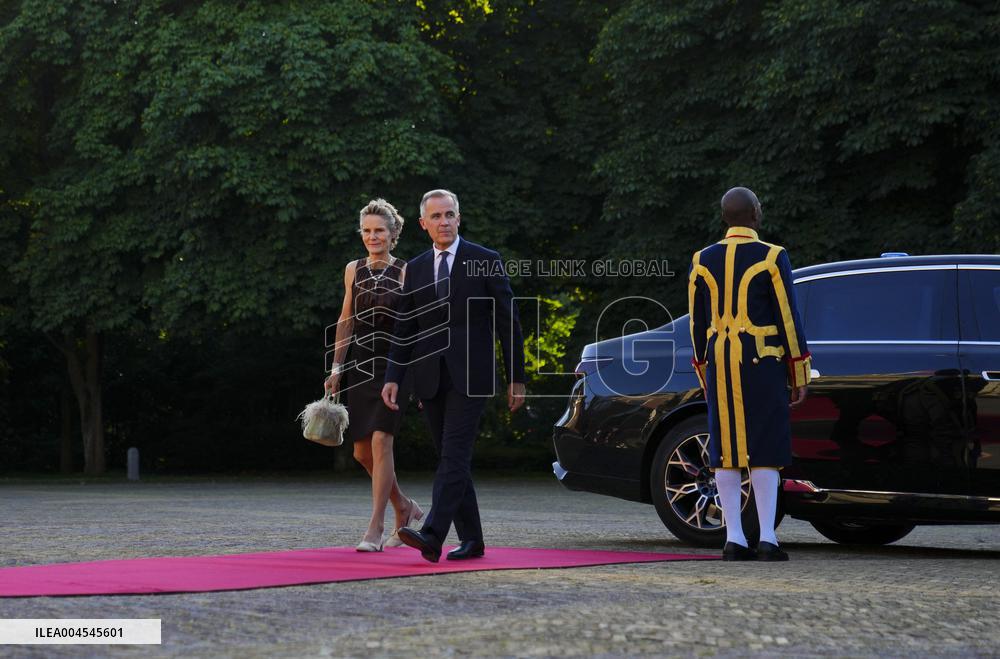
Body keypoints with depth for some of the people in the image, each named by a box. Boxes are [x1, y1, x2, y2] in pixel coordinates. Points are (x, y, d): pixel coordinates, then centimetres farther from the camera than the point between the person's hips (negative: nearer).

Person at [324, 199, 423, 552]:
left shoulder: (406, 272, -4)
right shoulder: (353, 270, 8)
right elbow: (346, 321, 14)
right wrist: (336, 369, 10)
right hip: (361, 367, 5)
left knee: (380, 442, -15)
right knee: (362, 451, 6)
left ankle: (375, 529, -10)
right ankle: (404, 507, 28)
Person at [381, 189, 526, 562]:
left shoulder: (486, 262, -1)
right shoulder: (416, 269, 11)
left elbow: (508, 323, -1)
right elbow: (405, 331, 11)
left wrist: (516, 378, -2)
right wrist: (393, 377, -1)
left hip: (469, 376, -5)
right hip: (430, 378, 5)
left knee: (454, 455, -15)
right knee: (451, 459, 8)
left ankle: (432, 535, -24)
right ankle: (471, 540, 16)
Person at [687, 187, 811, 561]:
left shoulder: (702, 261, 6)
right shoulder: (772, 257, -6)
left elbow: (699, 325, 9)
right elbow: (788, 319, -6)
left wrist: (706, 377, 17)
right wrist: (799, 376, 0)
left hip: (720, 366, 4)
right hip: (762, 364, -4)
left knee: (727, 452, 4)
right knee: (764, 452, -2)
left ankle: (734, 540, 2)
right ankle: (766, 540, -6)